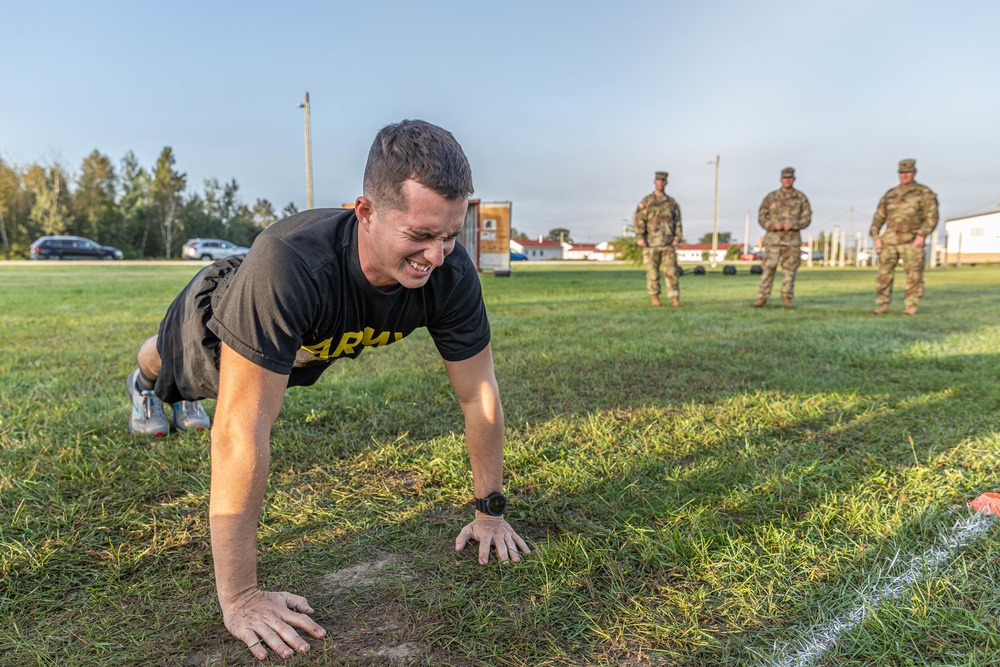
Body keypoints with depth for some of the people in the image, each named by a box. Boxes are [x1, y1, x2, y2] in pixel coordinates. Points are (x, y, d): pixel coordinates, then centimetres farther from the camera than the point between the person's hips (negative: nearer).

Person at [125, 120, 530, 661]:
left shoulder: (451, 274, -37)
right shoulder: (287, 265, -51)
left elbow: (478, 395, -26)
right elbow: (242, 432, -49)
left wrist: (490, 511, -20)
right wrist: (238, 597, -44)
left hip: (301, 348, 4)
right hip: (216, 324, -3)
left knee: (272, 372, 38)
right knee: (169, 366, 32)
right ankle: (146, 379, 71)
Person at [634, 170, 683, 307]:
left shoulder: (672, 202, 11)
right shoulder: (645, 202, 4)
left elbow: (677, 222, 9)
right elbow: (639, 220, -5)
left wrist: (677, 239, -3)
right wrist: (640, 238, -16)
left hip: (668, 244, 2)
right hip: (651, 244, -1)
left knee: (671, 271, -5)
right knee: (652, 272, 2)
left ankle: (675, 299, -4)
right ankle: (655, 297, 15)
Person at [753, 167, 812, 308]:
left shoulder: (801, 198, 5)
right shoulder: (771, 197, 4)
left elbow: (807, 218, 4)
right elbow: (761, 217, 4)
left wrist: (793, 224, -15)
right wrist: (773, 225, -15)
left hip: (792, 239, 1)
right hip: (773, 238, -1)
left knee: (789, 269, 3)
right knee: (768, 268, -5)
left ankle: (787, 298, 10)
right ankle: (762, 298, -2)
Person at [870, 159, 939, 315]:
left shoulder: (925, 193, 4)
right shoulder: (890, 194, 14)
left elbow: (932, 216, -4)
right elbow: (879, 217, 14)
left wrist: (922, 235, -16)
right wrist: (876, 237, 2)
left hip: (912, 241, -3)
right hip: (890, 241, 3)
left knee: (914, 276, -5)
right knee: (884, 274, 0)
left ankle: (910, 308, 1)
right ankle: (882, 306, 7)